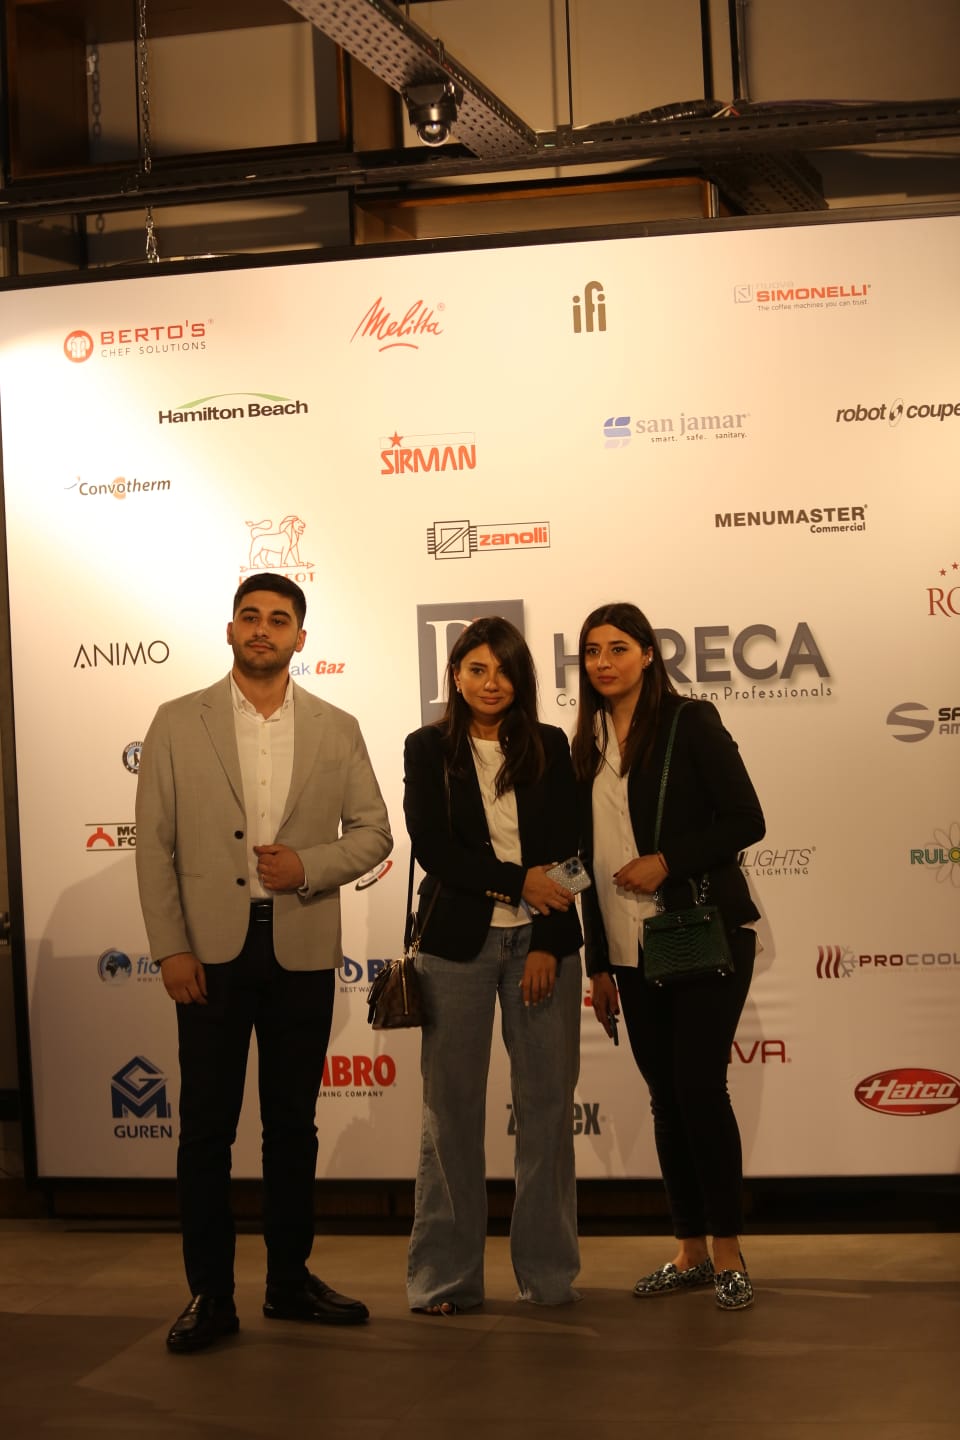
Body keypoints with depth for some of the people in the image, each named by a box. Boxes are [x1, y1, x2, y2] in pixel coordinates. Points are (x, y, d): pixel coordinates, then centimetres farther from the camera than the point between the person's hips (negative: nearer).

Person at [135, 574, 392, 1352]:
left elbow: (373, 831, 6)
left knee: (293, 1122, 11)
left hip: (302, 950, 2)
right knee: (207, 1125, 1)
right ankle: (210, 1294, 11)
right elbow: (155, 844, 0)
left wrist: (308, 866, -12)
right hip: (214, 948, -2)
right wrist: (170, 947, -7)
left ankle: (290, 1279, 22)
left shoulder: (337, 729, 7)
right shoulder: (178, 723, 2)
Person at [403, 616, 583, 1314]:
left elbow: (567, 850, 3)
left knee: (548, 1104, 3)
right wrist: (518, 881, -13)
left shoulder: (551, 747, 7)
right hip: (458, 941, -1)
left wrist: (548, 943, -7)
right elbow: (431, 846, -5)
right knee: (453, 1107, 2)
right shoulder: (429, 748, 4)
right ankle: (445, 1276, 11)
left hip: (542, 942, 1)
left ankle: (548, 1270, 15)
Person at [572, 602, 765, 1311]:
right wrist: (597, 963, 13)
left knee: (699, 1086, -9)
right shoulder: (587, 746, 11)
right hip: (631, 951, 5)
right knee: (666, 1096, 8)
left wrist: (667, 862, -19)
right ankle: (691, 1251, 18)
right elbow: (592, 858, 14)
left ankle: (729, 1251, 4)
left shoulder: (691, 722, -5)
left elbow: (745, 820, -10)